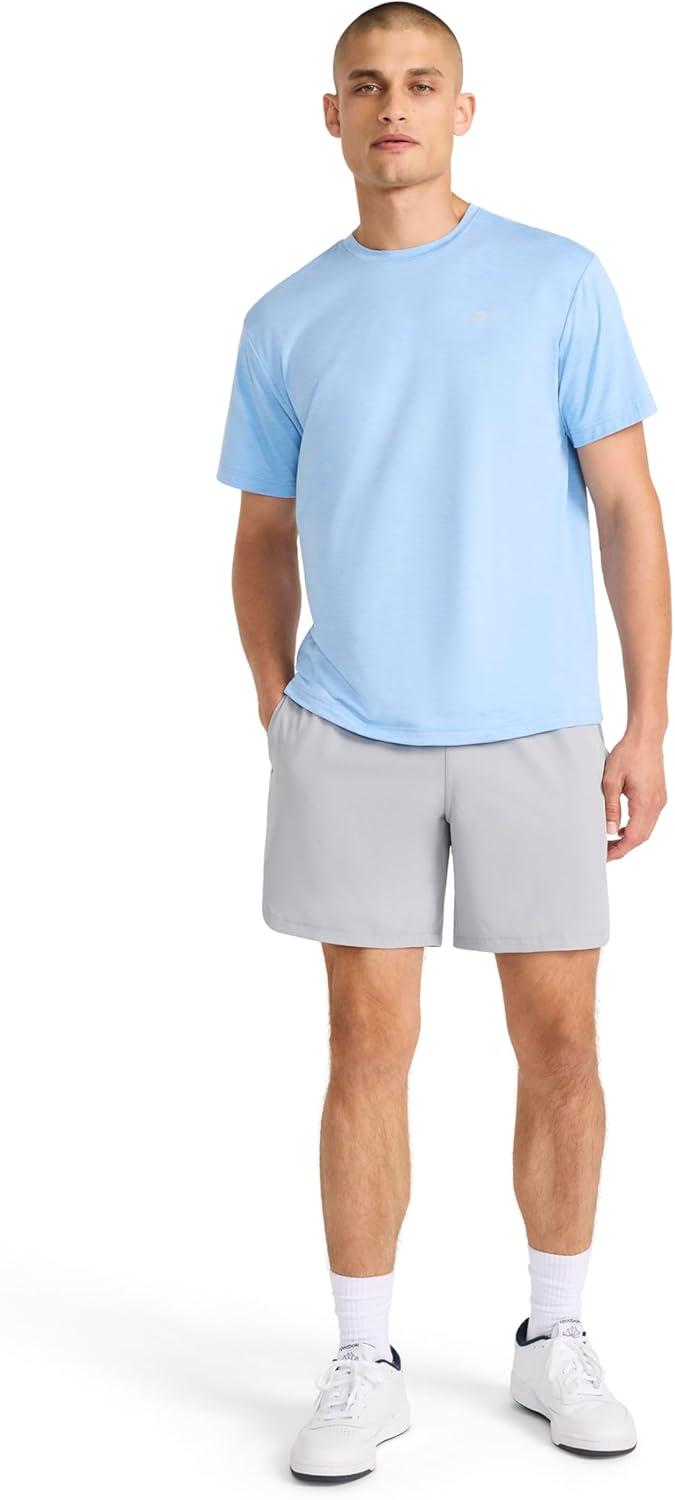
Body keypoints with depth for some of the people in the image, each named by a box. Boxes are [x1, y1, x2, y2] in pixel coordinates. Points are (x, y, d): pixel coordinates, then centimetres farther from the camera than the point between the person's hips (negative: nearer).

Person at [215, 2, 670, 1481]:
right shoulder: (285, 322, 7)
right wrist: (277, 718, 5)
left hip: (535, 730, -1)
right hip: (350, 737, 1)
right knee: (369, 1043, 3)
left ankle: (556, 1341, 25)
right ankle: (365, 1365, 17)